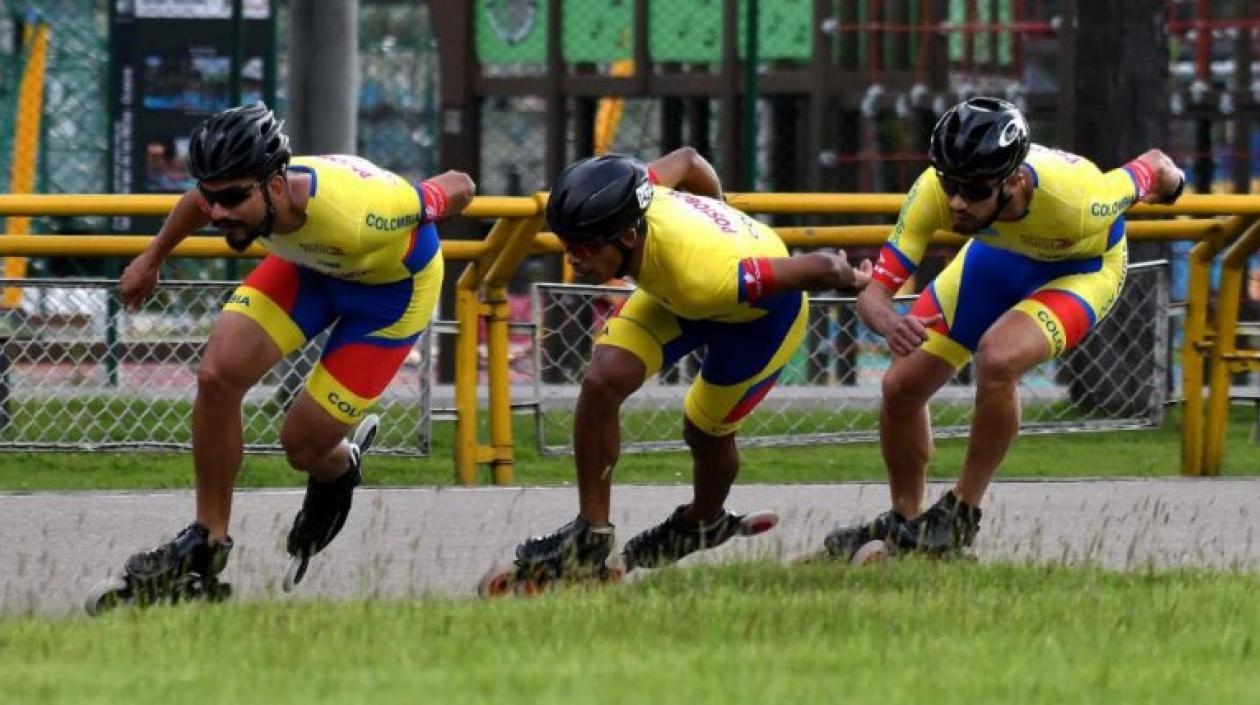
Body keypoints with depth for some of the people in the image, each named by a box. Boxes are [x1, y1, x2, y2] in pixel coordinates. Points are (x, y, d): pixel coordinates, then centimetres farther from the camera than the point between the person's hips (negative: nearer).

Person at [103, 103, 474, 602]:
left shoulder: (356, 215, -45)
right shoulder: (233, 191, -30)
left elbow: (459, 189, -26)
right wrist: (151, 260, 15)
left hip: (393, 285, -4)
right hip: (310, 262, 4)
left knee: (304, 446, -5)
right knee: (218, 375, -16)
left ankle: (340, 469, 34)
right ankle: (208, 537, 2)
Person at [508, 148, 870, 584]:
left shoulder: (698, 280, -48)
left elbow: (819, 269, -37)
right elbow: (687, 160, -7)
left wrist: (850, 280, -11)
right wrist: (728, 219, 15)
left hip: (765, 312, -5)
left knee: (706, 431, 11)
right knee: (603, 382, -14)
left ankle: (705, 523, 45)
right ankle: (591, 535, -2)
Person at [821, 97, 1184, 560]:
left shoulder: (1076, 201, -43)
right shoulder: (933, 192, -36)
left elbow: (1154, 169, -22)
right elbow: (875, 290, -33)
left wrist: (1166, 182, 5)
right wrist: (890, 324, -58)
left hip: (1082, 266, -4)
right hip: (996, 255, 4)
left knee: (998, 358, -31)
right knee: (902, 386, 0)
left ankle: (962, 514, -10)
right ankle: (904, 523, 27)